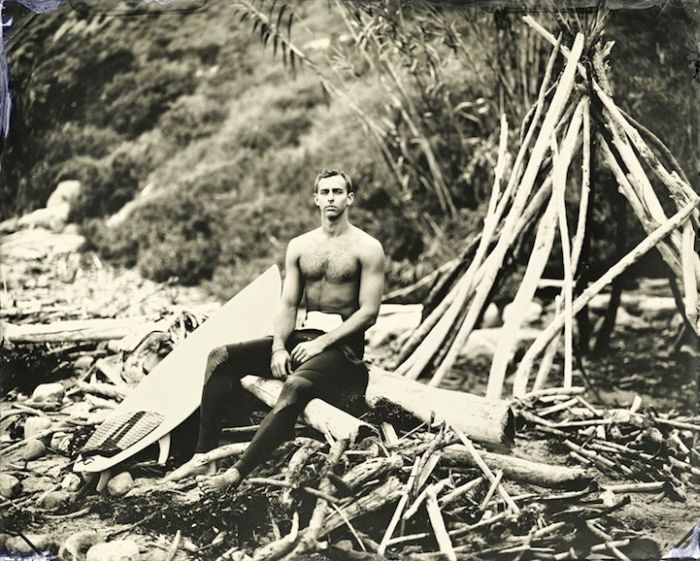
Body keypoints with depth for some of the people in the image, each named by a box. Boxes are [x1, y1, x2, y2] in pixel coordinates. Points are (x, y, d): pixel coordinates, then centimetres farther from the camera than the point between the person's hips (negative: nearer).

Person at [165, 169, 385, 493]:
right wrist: (279, 347, -10)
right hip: (300, 336, 6)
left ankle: (237, 474, -37)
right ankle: (203, 458, -19)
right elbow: (288, 304, 8)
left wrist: (322, 342, -16)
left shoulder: (367, 248, -2)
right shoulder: (299, 246, 14)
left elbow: (369, 312, -8)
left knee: (296, 386, -38)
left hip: (342, 343, -6)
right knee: (221, 358, -14)